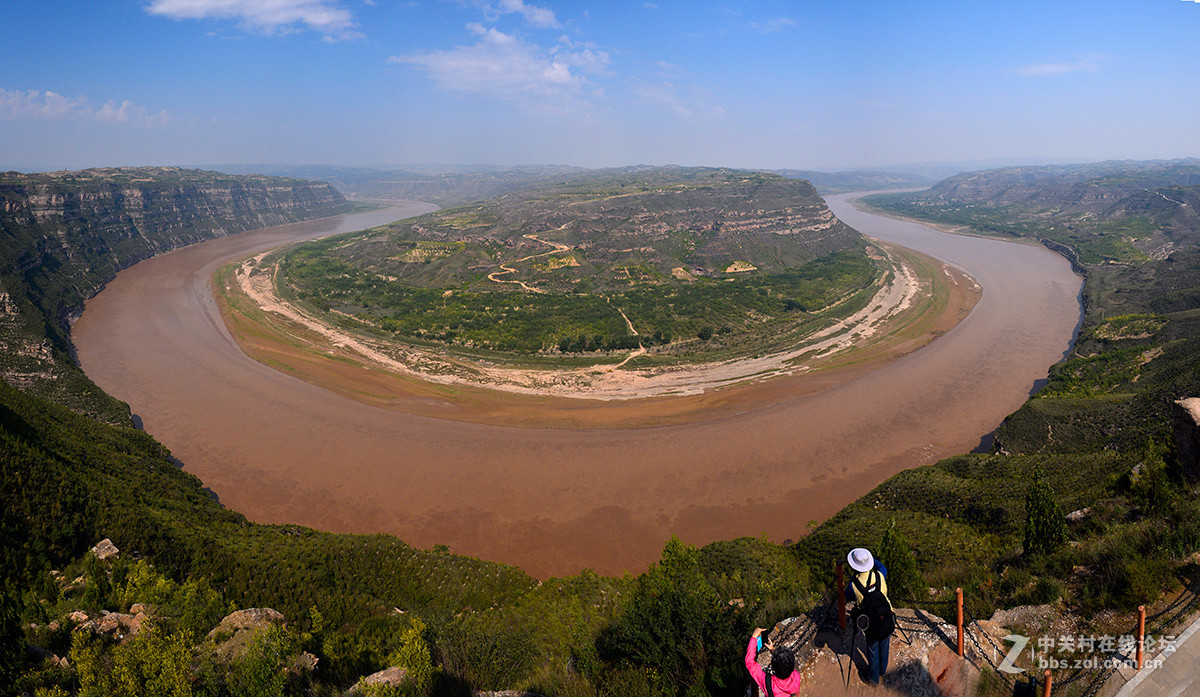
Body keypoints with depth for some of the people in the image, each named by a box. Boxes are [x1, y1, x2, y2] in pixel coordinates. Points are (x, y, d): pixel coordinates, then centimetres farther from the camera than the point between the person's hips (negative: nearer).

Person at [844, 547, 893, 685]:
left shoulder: (854, 585, -28)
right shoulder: (879, 576, -23)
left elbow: (848, 597, -4)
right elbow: (882, 567, 4)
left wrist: (852, 579, 0)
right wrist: (870, 558, 6)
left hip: (870, 623, -2)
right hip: (886, 619, 3)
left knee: (872, 649, 20)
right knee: (884, 646, 26)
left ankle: (873, 677, 37)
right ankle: (882, 670, 49)